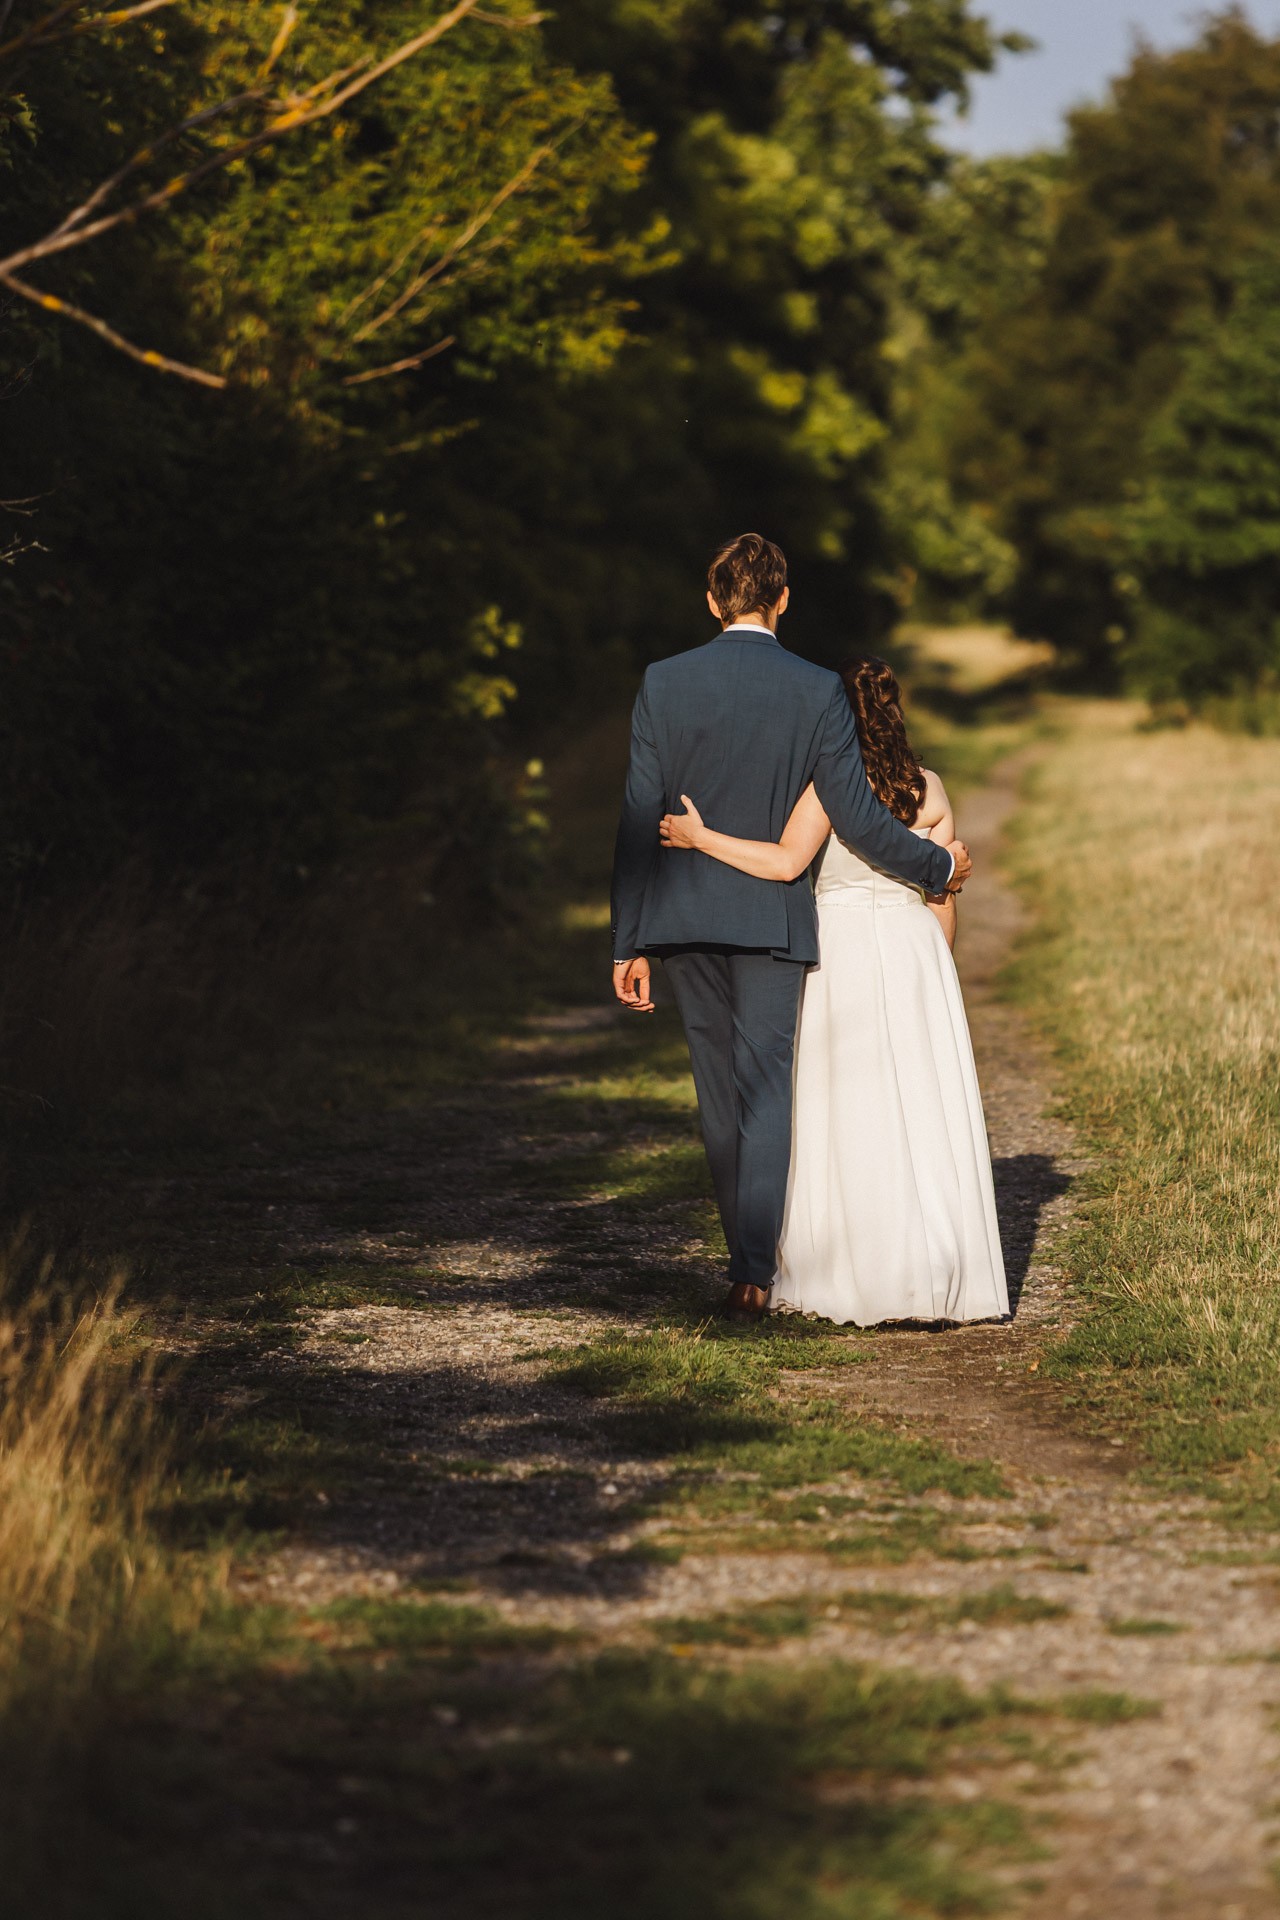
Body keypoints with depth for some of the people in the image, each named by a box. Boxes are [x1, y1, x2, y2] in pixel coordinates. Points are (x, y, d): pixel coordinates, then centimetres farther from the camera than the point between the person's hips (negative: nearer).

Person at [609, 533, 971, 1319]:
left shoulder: (664, 684, -2)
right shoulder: (818, 692, -6)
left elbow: (640, 818, -2)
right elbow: (856, 817, -8)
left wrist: (630, 944, 2)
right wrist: (939, 865, 9)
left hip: (683, 918, 2)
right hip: (773, 918, -2)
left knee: (722, 1094, 13)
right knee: (766, 1090, 0)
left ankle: (754, 1249, 23)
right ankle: (755, 1269, -10)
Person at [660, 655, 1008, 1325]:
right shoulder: (929, 788, 7)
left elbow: (787, 861, -20)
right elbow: (943, 897, 9)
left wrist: (700, 837, -14)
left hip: (843, 944, -4)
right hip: (915, 948, 4)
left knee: (849, 1112, 1)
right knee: (921, 1108, 7)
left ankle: (862, 1277, 0)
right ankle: (934, 1272, 6)